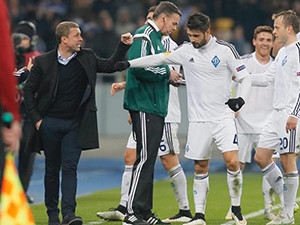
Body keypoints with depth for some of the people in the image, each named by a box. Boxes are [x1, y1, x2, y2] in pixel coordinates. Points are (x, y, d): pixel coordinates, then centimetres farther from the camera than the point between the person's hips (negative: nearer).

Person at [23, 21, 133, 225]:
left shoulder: (87, 58, 4)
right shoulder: (43, 62, -3)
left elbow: (110, 66, 11)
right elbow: (29, 90, 3)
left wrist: (124, 46, -2)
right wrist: (36, 118, -3)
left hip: (75, 124, 0)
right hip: (50, 124, 0)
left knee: (70, 168, -10)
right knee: (52, 169, 8)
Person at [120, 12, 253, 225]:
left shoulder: (225, 49, -5)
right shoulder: (186, 51, 3)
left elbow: (245, 77, -1)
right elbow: (158, 59, 9)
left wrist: (241, 99, -18)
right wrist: (129, 63, 2)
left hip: (223, 117, -2)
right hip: (198, 119, 2)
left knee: (232, 161, -14)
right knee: (201, 167, 4)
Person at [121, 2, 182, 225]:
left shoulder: (157, 38, 20)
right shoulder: (144, 36, -11)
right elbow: (138, 67, -23)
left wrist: (170, 78, 8)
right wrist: (167, 73, -13)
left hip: (156, 107, 10)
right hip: (144, 107, -10)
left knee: (148, 160, 11)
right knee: (144, 158, -12)